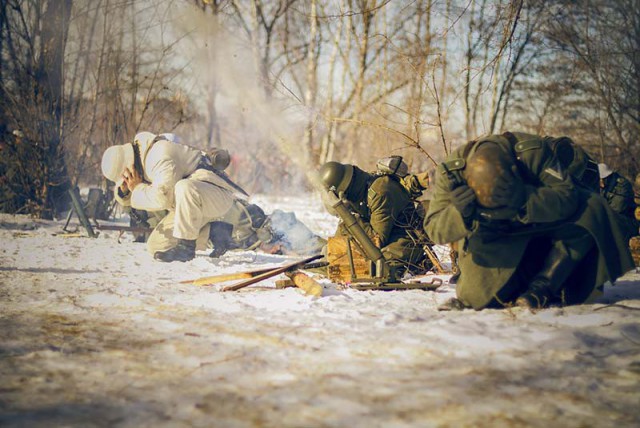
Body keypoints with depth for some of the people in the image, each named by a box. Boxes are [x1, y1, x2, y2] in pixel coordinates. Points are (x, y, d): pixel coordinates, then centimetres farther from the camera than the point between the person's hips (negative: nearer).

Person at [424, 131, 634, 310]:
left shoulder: (533, 149, -32)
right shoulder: (451, 170, -28)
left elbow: (567, 195, -35)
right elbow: (434, 229, -27)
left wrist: (524, 200, -53)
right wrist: (460, 213, -49)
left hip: (541, 222, 1)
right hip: (493, 238, 0)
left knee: (591, 209, -27)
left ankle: (542, 288, -24)